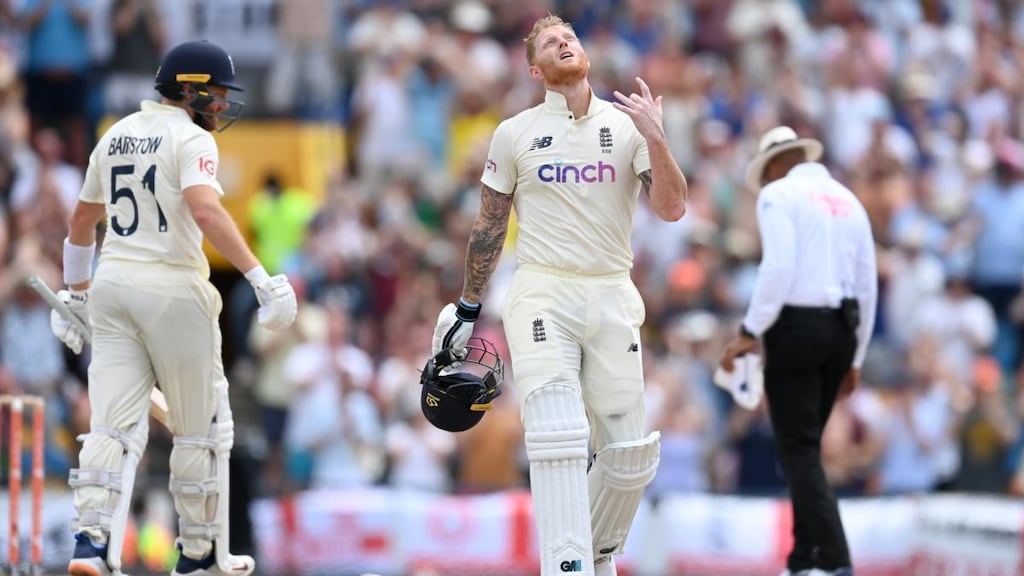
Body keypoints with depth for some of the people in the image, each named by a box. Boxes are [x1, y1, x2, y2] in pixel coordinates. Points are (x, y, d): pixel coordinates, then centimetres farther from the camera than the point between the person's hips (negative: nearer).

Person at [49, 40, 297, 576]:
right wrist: (259, 277, -29)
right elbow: (206, 212, -25)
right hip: (173, 290, -6)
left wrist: (76, 293, 33)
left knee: (114, 424, -1)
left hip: (112, 286, 6)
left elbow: (83, 217, 22)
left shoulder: (116, 135, 14)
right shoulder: (191, 139, -9)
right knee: (202, 426, 9)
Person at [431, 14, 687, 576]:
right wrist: (467, 309, 12)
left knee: (631, 456, 3)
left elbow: (671, 209, -3)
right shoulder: (514, 134, 5)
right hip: (542, 294, -2)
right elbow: (489, 225, 13)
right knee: (558, 439, -20)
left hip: (612, 298, 2)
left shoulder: (626, 125, 7)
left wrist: (655, 139, -17)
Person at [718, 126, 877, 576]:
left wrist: (749, 333, -11)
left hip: (796, 324, -7)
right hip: (841, 329, 7)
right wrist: (854, 358, 23)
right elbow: (868, 285, 17)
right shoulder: (848, 201, 18)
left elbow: (778, 268, -16)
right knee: (805, 446, 17)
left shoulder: (778, 194, -2)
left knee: (799, 450, -8)